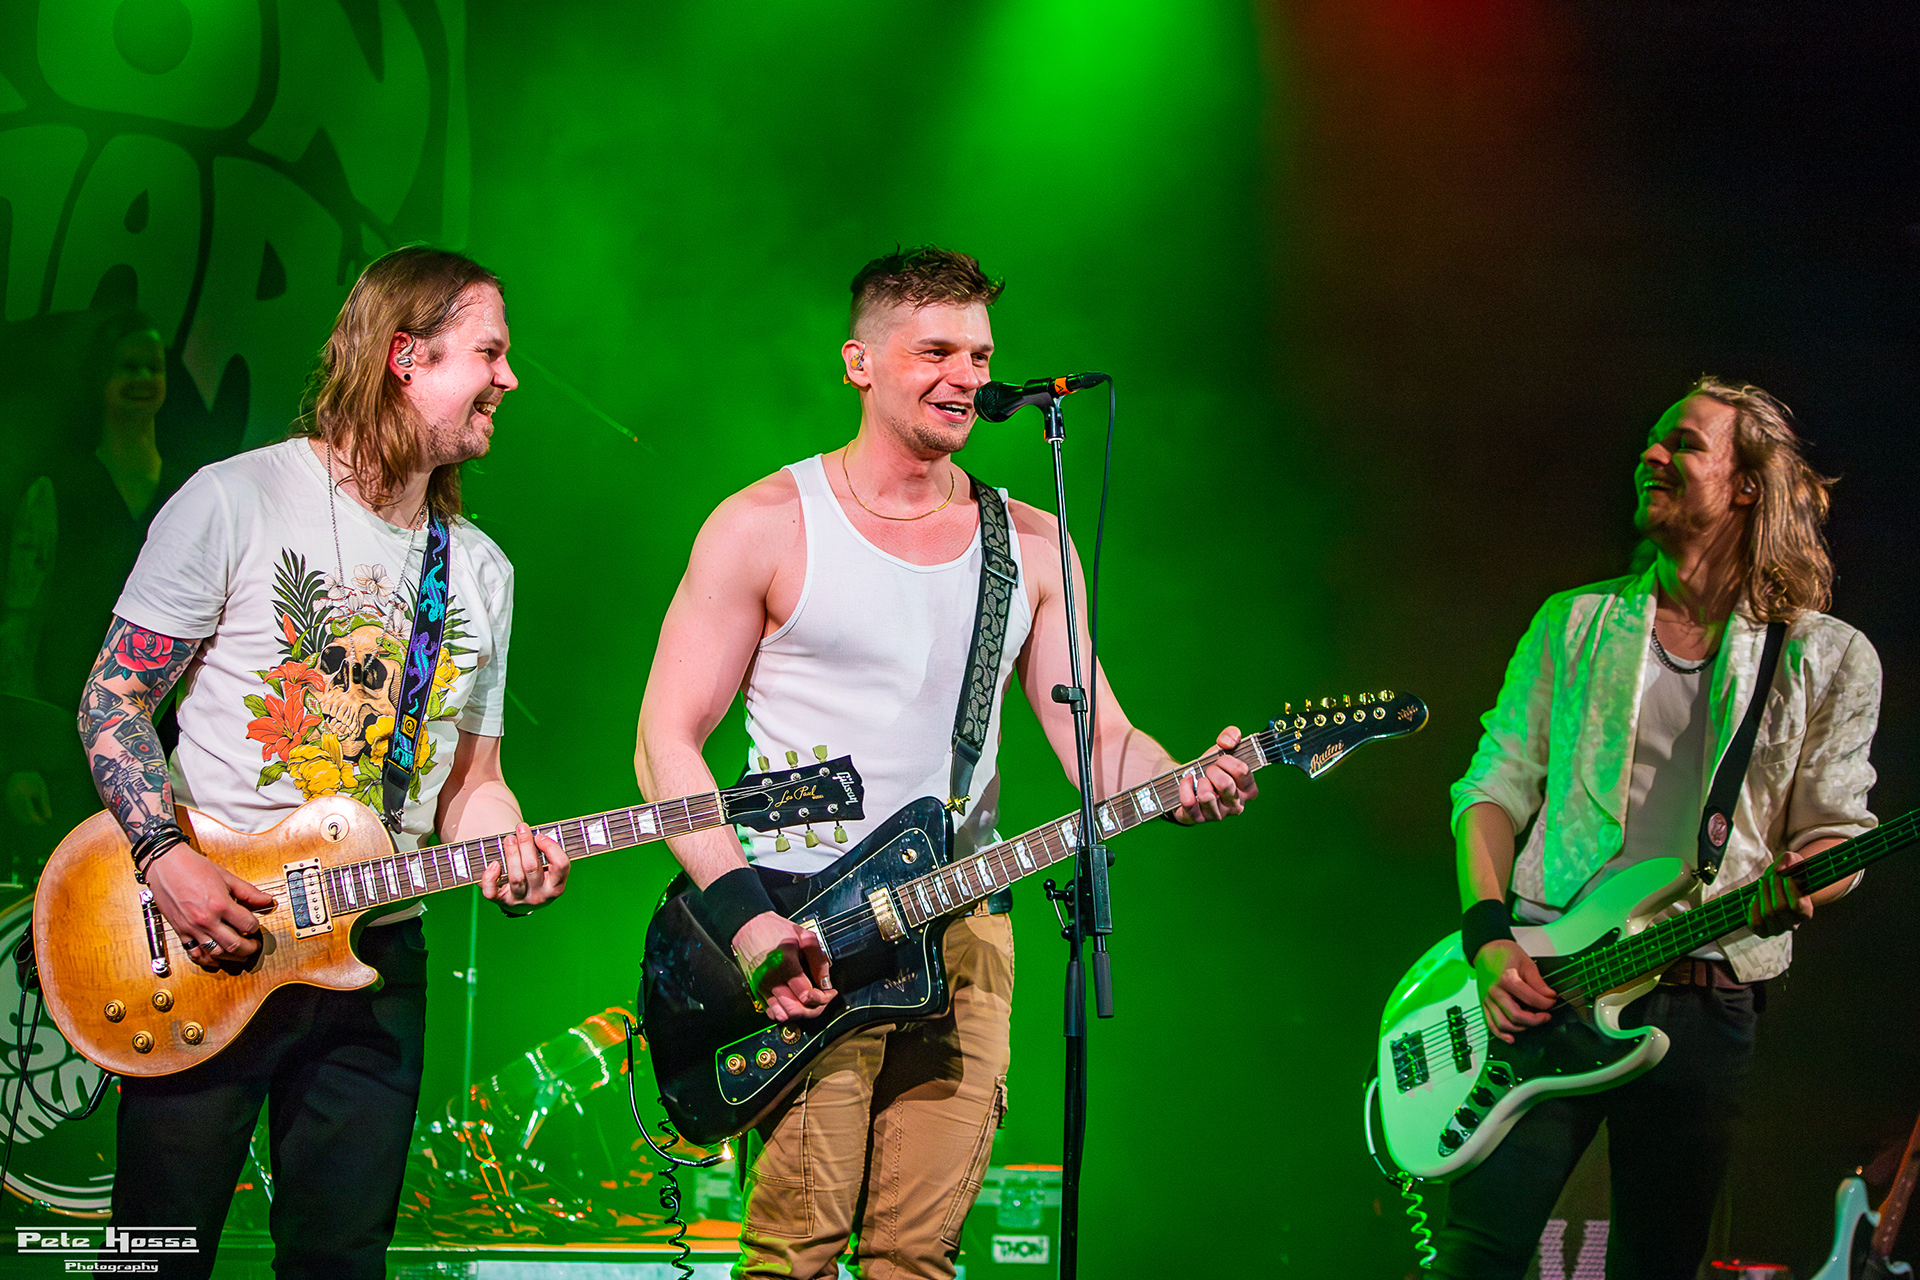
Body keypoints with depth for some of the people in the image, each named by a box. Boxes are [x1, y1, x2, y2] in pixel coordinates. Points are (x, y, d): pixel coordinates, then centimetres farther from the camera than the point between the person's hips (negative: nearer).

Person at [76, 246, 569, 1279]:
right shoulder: (238, 500, -6)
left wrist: (507, 853, -6)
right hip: (201, 943, -5)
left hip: (375, 959, 5)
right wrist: (165, 857, -18)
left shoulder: (481, 572, 13)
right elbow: (112, 700, -5)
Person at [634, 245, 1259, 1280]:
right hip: (798, 934, -4)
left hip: (962, 931, 4)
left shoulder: (1031, 546, 12)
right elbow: (667, 738, -3)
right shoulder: (767, 526, 0)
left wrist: (1180, 783, -15)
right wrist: (745, 911, -15)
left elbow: (1095, 736, 9)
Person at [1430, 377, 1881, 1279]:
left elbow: (1835, 831, 7)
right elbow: (1494, 787, 10)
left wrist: (1797, 884, -17)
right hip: (1542, 983, 1)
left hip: (1704, 1003, -1)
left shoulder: (1829, 659, 8)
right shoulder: (1575, 623, 13)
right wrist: (1488, 936, -6)